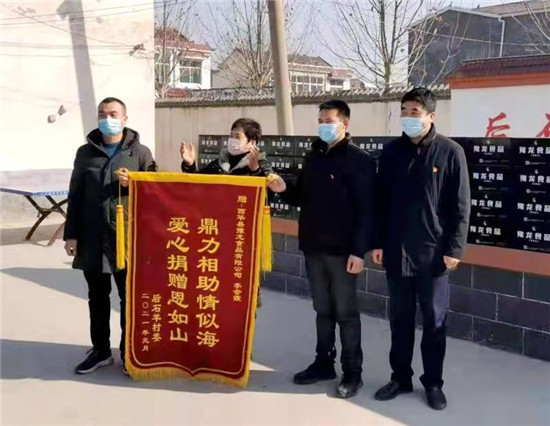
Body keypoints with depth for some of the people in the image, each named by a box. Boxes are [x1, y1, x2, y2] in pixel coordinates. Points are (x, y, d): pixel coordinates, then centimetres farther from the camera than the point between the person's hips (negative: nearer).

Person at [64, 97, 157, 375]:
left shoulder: (140, 153, 1)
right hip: (92, 239, 3)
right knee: (97, 297, 13)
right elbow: (75, 195, 8)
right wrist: (71, 234, 3)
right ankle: (100, 350, 27)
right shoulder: (86, 152, 7)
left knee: (130, 298, 6)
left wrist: (132, 183, -15)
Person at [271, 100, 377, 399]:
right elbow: (302, 197, 17)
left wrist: (359, 251, -18)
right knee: (322, 309, 15)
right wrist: (285, 189, -4)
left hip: (342, 250, -6)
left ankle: (352, 372, 13)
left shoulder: (359, 161, -9)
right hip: (313, 248, 6)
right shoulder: (313, 156, 12)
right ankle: (323, 363, 27)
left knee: (345, 312, 3)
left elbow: (366, 211, -13)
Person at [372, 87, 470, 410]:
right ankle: (401, 377, 26)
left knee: (434, 320, 8)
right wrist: (378, 242, 5)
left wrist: (454, 248, -10)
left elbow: (461, 206, -5)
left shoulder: (451, 152, -5)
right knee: (400, 318, 12)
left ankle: (434, 383, 22)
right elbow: (381, 201, 8)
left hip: (434, 252, -3)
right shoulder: (392, 151, 4)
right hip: (397, 250, 3)